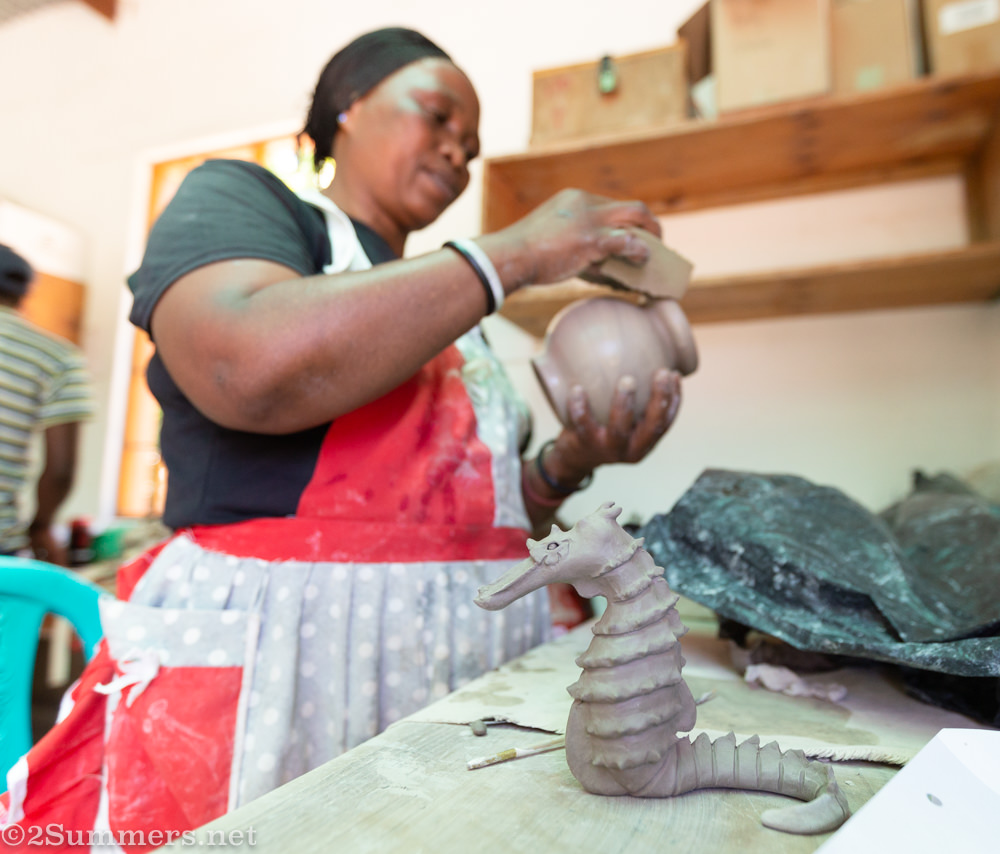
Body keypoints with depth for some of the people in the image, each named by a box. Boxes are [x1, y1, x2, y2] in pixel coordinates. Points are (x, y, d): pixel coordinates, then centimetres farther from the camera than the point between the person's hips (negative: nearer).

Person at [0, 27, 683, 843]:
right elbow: (250, 367, -23)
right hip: (273, 656, -5)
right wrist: (515, 253, -16)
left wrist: (567, 463, -2)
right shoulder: (235, 197, 1)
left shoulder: (455, 315, 17)